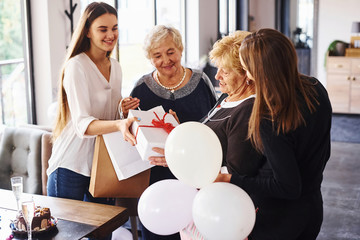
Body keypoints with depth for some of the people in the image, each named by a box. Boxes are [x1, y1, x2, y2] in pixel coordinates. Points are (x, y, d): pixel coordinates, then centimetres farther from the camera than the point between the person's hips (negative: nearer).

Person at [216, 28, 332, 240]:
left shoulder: (269, 122, -33)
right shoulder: (316, 89, -10)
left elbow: (287, 187, -24)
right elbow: (324, 153, 4)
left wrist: (229, 179, -22)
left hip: (277, 219, -7)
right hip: (313, 206, 7)